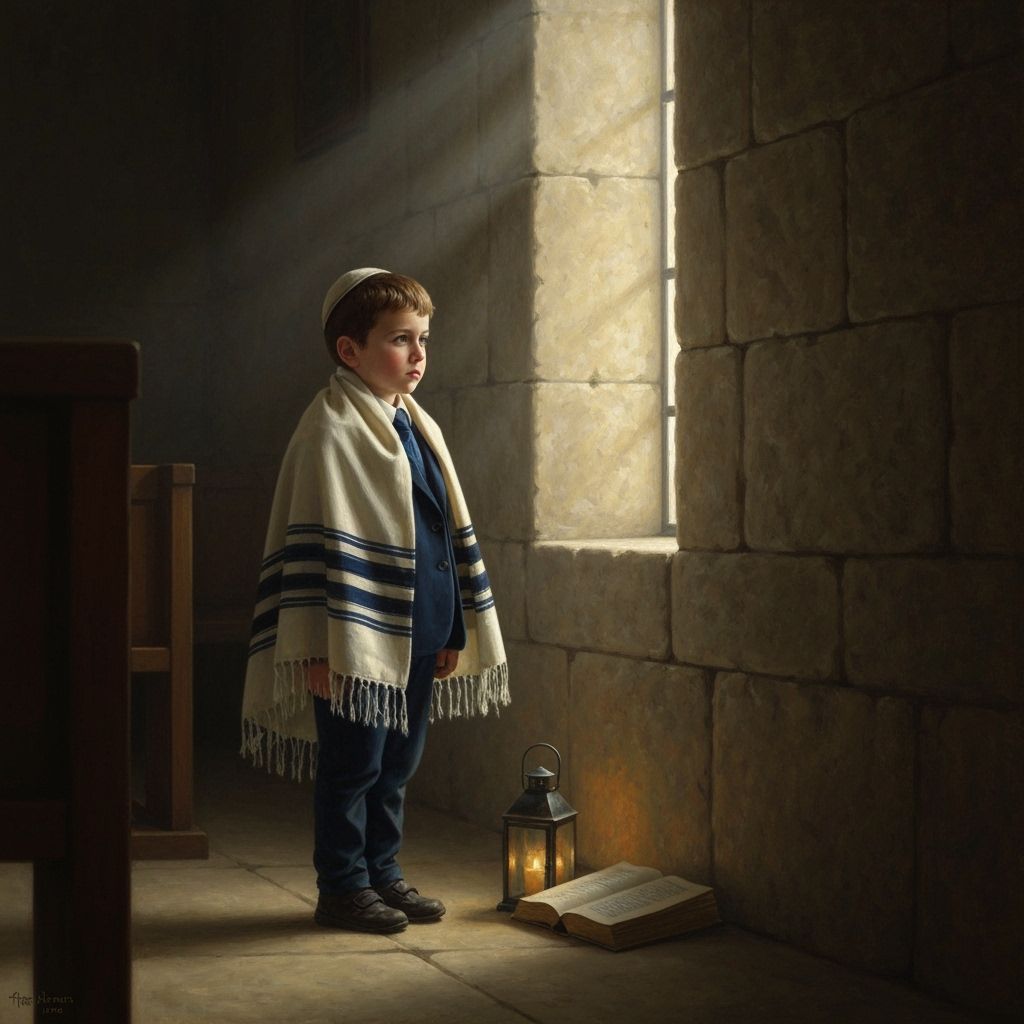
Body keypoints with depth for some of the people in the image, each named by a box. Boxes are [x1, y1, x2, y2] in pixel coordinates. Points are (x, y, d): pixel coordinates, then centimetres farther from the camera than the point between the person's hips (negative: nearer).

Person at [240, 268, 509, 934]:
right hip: (362, 640, -8)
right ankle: (343, 886, 12)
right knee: (354, 765, 1)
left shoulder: (420, 427, 15)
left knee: (398, 764, 15)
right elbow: (318, 543, -15)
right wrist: (322, 646, -18)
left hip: (421, 637, 8)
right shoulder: (332, 430, -11)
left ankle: (383, 873, 26)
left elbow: (452, 529, 20)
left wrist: (456, 628, 17)